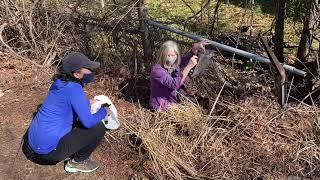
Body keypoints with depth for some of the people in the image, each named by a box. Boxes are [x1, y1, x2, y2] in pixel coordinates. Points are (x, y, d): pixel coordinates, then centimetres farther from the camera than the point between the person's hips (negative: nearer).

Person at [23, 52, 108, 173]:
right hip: (49, 148, -9)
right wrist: (103, 112, -4)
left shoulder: (60, 82, 4)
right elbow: (88, 122, -21)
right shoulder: (74, 89, -21)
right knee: (99, 128, -6)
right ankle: (77, 162, 10)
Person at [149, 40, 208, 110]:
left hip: (174, 103, 8)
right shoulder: (157, 70, -24)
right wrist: (189, 66, -36)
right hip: (161, 107, -7)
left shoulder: (174, 65, -1)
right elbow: (174, 84, -33)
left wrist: (195, 48, -18)